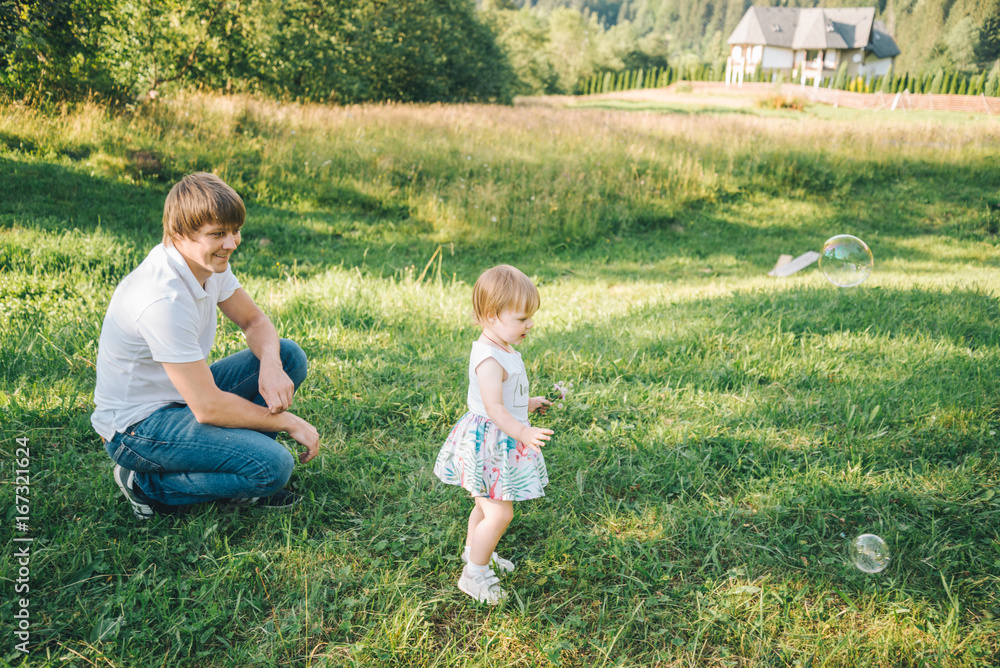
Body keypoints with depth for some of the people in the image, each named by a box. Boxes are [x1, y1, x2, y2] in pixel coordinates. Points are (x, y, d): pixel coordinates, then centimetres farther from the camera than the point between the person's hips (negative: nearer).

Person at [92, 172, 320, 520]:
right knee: (273, 466, -24)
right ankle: (147, 484, -5)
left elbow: (254, 321, 7)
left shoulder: (208, 259, -6)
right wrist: (288, 422, -17)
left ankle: (237, 446, 4)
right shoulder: (164, 300, -32)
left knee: (289, 355, -1)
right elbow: (208, 406, -29)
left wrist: (271, 365, -16)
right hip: (138, 425, -8)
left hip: (184, 396, 9)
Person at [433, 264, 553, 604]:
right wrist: (523, 432, -40)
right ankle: (474, 575, 10)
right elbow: (494, 407, -32)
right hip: (487, 444, -10)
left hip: (503, 440, 10)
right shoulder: (489, 359, -27)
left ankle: (474, 551, 46)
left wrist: (528, 403, 32)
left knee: (486, 505, 25)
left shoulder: (502, 350, 7)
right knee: (500, 513, -5)